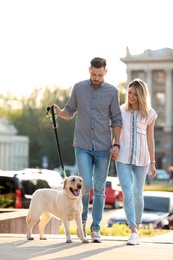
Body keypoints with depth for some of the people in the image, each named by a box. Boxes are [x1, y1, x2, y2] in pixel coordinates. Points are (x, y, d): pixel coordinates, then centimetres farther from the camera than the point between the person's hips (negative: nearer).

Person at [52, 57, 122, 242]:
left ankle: (95, 229, 10)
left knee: (99, 188, 2)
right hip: (82, 146, 0)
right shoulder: (79, 88, 3)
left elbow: (116, 120, 4)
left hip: (103, 147, 0)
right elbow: (70, 112, 10)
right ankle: (82, 218, 14)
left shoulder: (112, 92, 1)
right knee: (86, 184, -12)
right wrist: (59, 112, -12)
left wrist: (116, 144, -5)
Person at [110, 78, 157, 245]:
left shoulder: (149, 114, 3)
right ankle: (133, 231, -14)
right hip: (123, 158, 0)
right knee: (127, 194, -12)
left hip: (141, 159, 0)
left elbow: (150, 139, 6)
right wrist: (113, 148, -5)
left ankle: (137, 226, 26)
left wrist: (152, 163, 6)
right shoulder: (121, 111, 4)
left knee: (138, 195, 8)